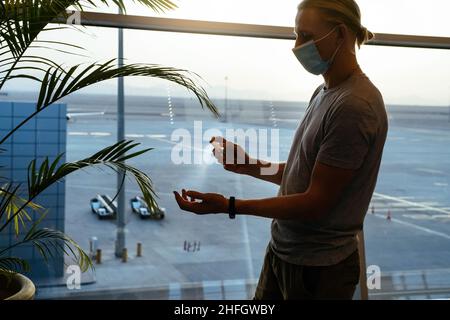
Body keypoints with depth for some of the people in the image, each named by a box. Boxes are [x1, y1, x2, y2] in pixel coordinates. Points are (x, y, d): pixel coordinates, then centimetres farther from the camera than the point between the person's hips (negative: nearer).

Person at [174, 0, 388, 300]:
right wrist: (250, 166, 2)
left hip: (317, 268, -8)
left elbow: (316, 202, -20)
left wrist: (229, 206, -19)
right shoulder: (324, 93, 8)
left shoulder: (355, 106, -21)